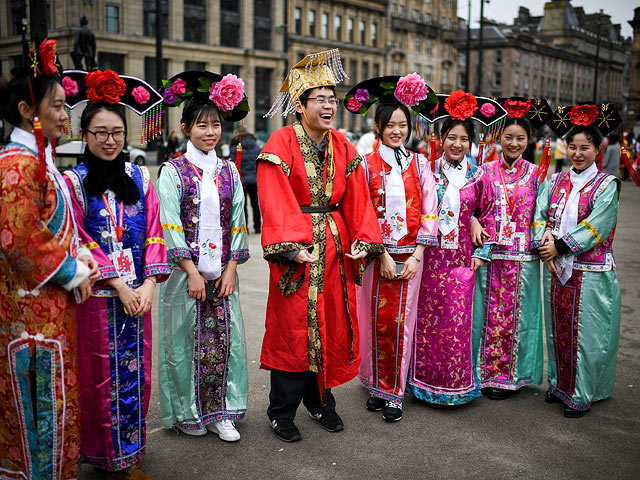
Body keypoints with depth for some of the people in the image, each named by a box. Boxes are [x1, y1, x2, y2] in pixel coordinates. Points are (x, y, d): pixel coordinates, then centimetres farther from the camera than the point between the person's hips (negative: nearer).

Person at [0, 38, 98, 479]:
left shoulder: (39, 159, 15)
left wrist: (82, 256, 4)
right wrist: (73, 274, -14)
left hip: (52, 304, 10)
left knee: (53, 400, 18)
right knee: (43, 403, 2)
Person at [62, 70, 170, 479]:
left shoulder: (140, 178, 9)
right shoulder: (73, 181, -2)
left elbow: (154, 232, 4)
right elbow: (79, 240, -8)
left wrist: (149, 284, -8)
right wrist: (118, 284, -13)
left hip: (139, 293, 3)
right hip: (98, 295, -3)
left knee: (136, 373, 10)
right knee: (102, 377, 5)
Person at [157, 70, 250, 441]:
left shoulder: (229, 171, 8)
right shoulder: (174, 171, -3)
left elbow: (238, 223, 7)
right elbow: (170, 226, -8)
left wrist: (231, 268, -1)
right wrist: (191, 271, -12)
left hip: (223, 271, 3)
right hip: (187, 270, -3)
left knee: (223, 339, 6)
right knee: (187, 340, 5)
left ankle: (220, 412, 19)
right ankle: (188, 413, 22)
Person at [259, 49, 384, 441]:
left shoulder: (343, 146, 8)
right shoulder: (281, 145, -9)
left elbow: (357, 198, 6)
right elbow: (276, 203, -16)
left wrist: (364, 240, -6)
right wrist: (292, 247, -26)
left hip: (336, 246, 6)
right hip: (296, 247, -5)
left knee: (334, 325, 12)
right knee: (292, 328, 1)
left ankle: (321, 401, 30)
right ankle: (282, 412, 17)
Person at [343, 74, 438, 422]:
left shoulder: (419, 165, 6)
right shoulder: (366, 165, 0)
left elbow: (429, 211, 3)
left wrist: (417, 255, -6)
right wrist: (382, 254, -12)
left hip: (410, 255, 1)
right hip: (376, 254, -1)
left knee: (401, 323, 4)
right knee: (376, 321, 4)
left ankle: (393, 393, 15)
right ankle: (376, 386, 21)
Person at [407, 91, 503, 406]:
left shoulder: (478, 177, 3)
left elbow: (488, 215, 11)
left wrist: (483, 252, 5)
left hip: (461, 258, 1)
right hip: (429, 257, 0)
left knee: (457, 321, 3)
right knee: (426, 318, 6)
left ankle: (455, 384, 19)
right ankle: (424, 379, 21)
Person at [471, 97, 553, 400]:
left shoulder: (536, 175, 5)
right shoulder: (485, 171, 4)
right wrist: (473, 222, -11)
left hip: (522, 258, 0)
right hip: (489, 255, 0)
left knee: (516, 315, 6)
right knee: (488, 314, 5)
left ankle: (510, 375, 19)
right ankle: (486, 372, 18)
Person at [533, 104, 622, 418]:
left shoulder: (606, 185, -5)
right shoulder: (557, 181, 9)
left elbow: (596, 227, -14)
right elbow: (539, 214, 3)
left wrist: (559, 246, -15)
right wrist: (544, 244, -14)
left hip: (590, 272, -4)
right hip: (556, 270, 4)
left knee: (585, 334, 2)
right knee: (557, 330, 13)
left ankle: (581, 395, 15)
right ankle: (558, 384, 30)